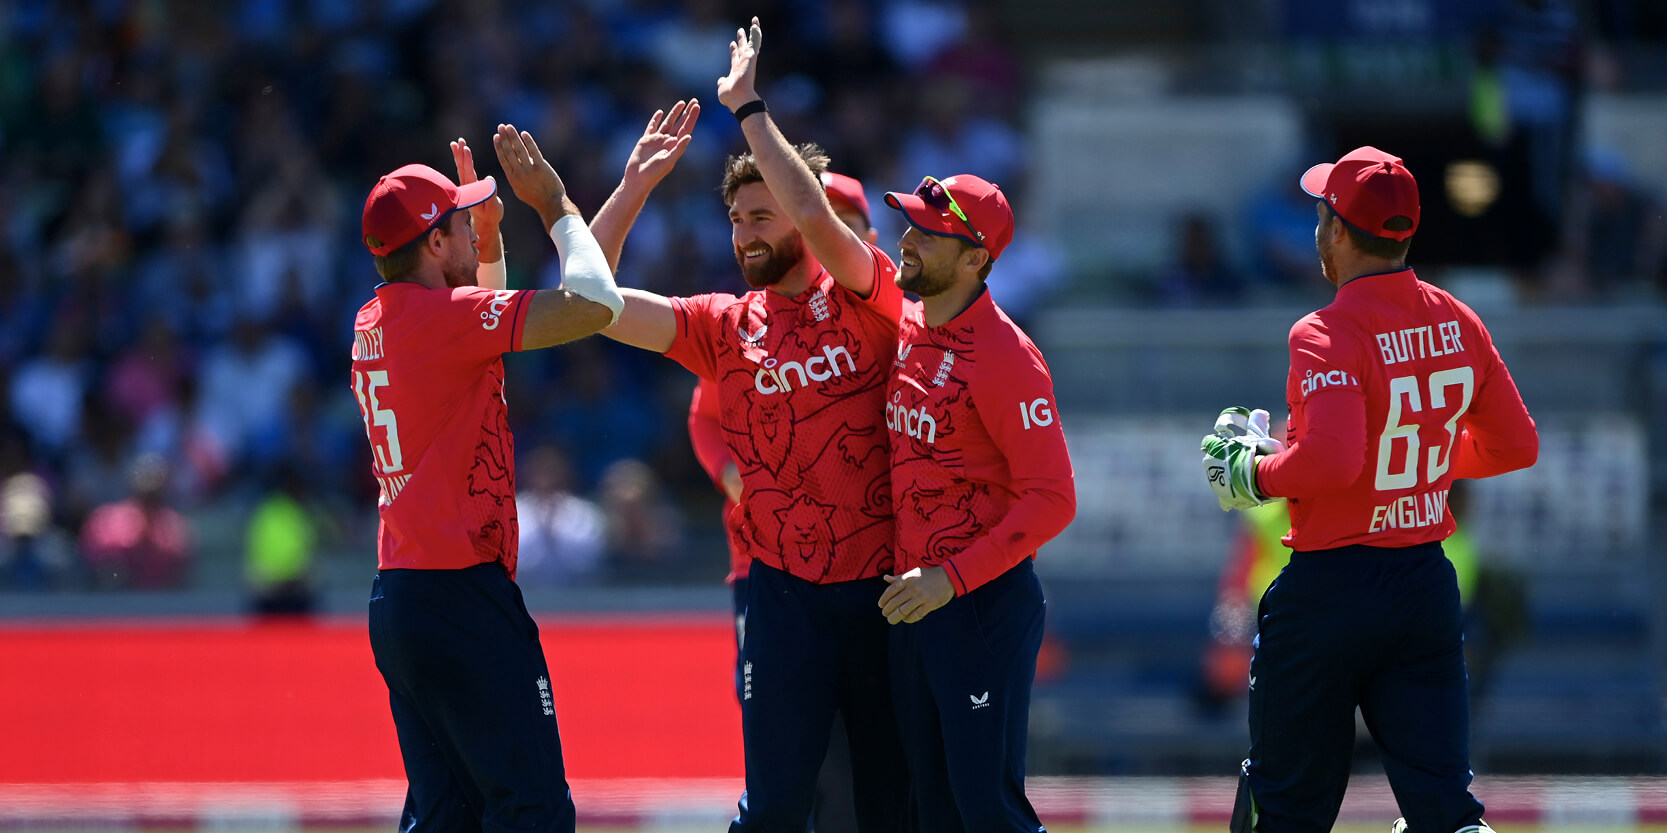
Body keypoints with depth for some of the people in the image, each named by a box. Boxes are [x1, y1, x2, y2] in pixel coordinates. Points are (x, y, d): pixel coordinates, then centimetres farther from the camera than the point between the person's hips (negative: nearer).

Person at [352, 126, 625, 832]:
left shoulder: (374, 323, 13)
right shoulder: (440, 316, -13)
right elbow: (594, 304, -16)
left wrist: (489, 238, 25)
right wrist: (556, 204, -4)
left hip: (396, 598, 9)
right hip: (461, 597, -9)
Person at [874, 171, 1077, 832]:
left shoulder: (1004, 356, -15)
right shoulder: (905, 333, 10)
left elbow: (1052, 499, -19)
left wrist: (952, 578, -23)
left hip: (984, 604, -8)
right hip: (912, 602, 8)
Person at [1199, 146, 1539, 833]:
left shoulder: (1328, 336, -16)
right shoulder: (1457, 324, 5)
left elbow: (1328, 460, -30)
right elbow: (1515, 446, 12)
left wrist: (1255, 474, -12)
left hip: (1331, 585, -6)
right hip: (1429, 584, 6)